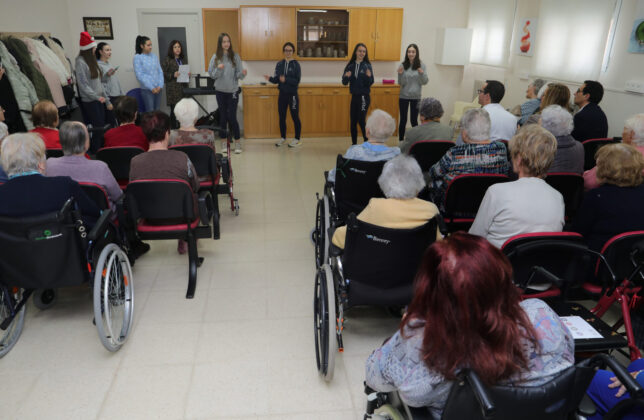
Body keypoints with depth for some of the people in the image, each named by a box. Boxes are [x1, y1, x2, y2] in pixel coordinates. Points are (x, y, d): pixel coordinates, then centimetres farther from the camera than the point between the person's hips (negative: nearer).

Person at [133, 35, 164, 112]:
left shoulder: (154, 55, 8)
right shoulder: (137, 57, -5)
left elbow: (160, 71, 10)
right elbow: (139, 75, -9)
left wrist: (160, 85, -4)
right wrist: (151, 88, -12)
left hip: (158, 89, 5)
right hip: (147, 90, -5)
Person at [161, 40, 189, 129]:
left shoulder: (182, 59, 17)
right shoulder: (167, 60, -2)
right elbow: (162, 74, -5)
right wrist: (173, 75, -17)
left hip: (183, 87, 5)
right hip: (173, 89, -5)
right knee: (174, 111, -5)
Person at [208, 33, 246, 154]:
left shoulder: (235, 56, -2)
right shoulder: (215, 57, 1)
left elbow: (239, 74, -4)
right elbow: (212, 75, 0)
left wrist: (243, 73, -26)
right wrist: (218, 69, -19)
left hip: (233, 90, -2)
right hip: (220, 91, 2)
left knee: (232, 117, -5)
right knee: (223, 116, 8)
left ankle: (237, 142, 7)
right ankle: (223, 142, 19)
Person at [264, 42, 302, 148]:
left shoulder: (295, 64, -5)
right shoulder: (279, 64, 7)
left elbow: (297, 81, -12)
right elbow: (276, 79, 8)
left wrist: (286, 79, -26)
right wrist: (270, 78, -12)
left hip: (292, 94, -4)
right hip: (282, 94, 4)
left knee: (295, 117, 1)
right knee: (281, 117, 9)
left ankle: (297, 139, 13)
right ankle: (283, 138, 24)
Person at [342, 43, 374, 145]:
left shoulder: (367, 65, -4)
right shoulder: (350, 66, 5)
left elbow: (370, 83, -6)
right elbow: (344, 82, 3)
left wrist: (368, 76, -26)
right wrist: (346, 77, -18)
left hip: (364, 97, -4)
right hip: (354, 96, 4)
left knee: (361, 120, -9)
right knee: (353, 122, 7)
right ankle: (354, 145, 18)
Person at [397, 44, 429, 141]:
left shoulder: (421, 65, -3)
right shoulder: (402, 65, -3)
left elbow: (425, 82, -5)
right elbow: (400, 83, -3)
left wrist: (422, 74, -23)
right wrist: (400, 74, -20)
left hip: (416, 97, 0)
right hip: (404, 96, 0)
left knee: (414, 120, 5)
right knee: (403, 120, 5)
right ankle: (401, 141, 16)